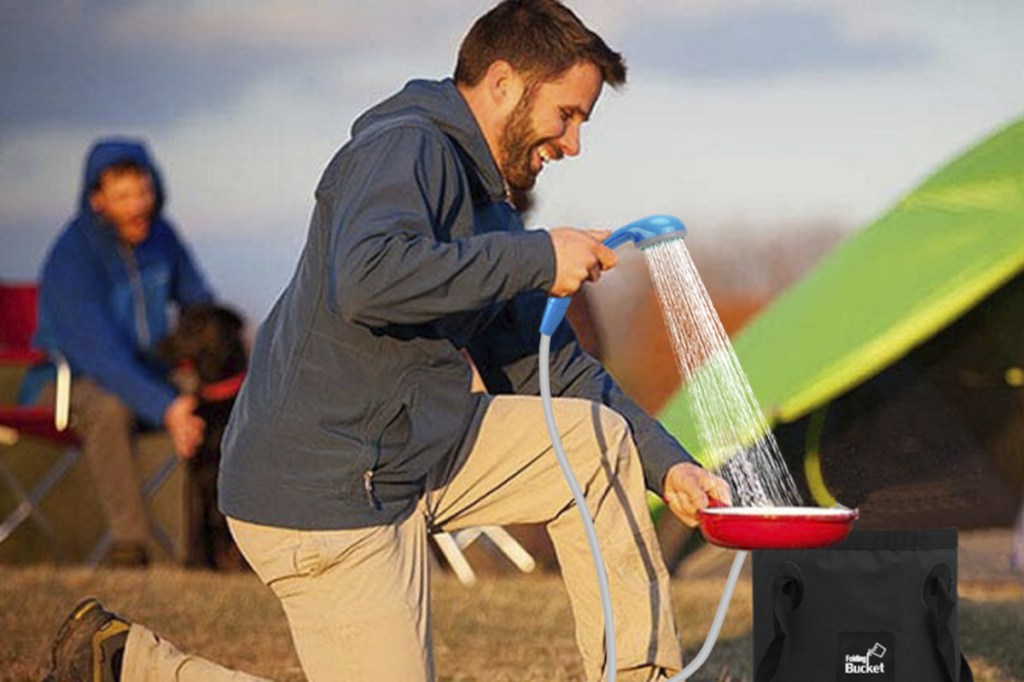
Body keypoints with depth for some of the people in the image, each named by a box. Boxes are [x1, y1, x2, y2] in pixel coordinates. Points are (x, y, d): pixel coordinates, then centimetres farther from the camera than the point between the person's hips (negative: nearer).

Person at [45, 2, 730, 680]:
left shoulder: (487, 204, 16)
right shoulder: (405, 149, -14)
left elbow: (556, 369, 20)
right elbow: (367, 279, -34)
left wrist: (668, 464, 10)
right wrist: (537, 259, -26)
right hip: (323, 488, -10)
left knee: (600, 440, 7)